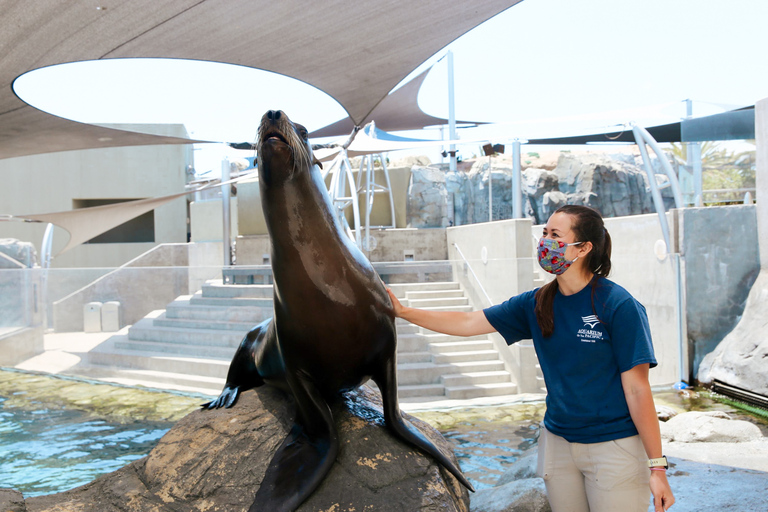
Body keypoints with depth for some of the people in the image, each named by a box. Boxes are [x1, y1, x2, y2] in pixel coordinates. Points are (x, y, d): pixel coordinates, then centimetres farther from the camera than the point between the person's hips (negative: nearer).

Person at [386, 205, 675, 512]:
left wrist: (657, 466, -12)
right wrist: (404, 312, 3)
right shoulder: (535, 304, 1)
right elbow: (468, 323, 6)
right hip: (558, 442, 5)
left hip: (613, 446, -5)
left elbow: (637, 388, -13)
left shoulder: (618, 306, -14)